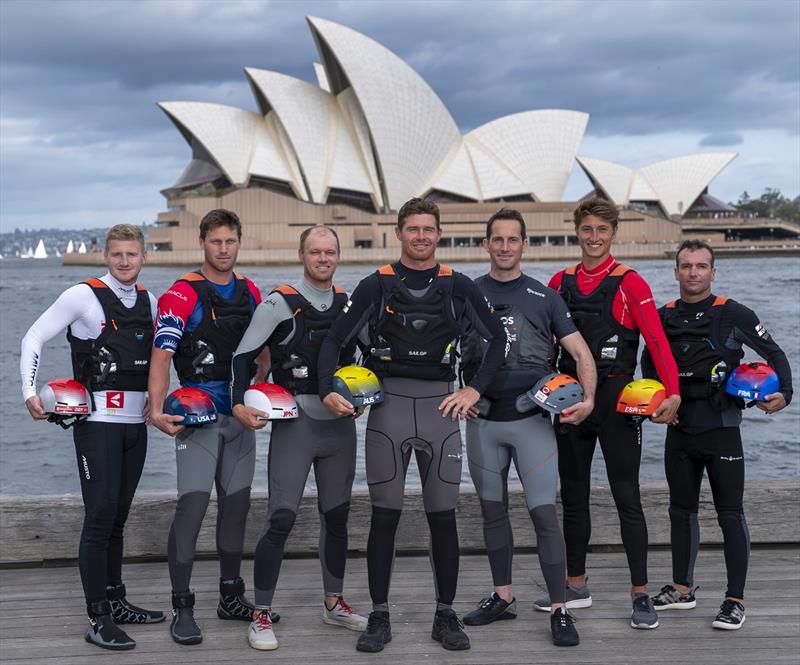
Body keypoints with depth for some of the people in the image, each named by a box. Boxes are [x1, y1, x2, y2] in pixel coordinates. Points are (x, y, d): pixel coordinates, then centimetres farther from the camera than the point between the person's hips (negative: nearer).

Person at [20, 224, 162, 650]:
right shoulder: (83, 296, -6)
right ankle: (98, 620, -8)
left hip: (136, 423, 6)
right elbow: (33, 339, -4)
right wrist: (30, 392, -13)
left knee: (118, 517, 13)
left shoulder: (148, 301, 11)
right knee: (100, 517, -10)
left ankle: (115, 602, 22)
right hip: (98, 421, -6)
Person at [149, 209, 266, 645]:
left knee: (236, 503, 11)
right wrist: (157, 409, -28)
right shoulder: (182, 294, -9)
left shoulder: (250, 293, 11)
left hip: (240, 413, 6)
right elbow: (162, 354, -17)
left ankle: (231, 597, 22)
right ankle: (181, 607, -7)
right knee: (193, 503, -12)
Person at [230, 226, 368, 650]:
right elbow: (244, 354, -6)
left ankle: (333, 604, 28)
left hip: (340, 424, 6)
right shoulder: (280, 304, -6)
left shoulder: (349, 305, 10)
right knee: (281, 520, -9)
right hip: (295, 421, -5)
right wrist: (240, 404, -17)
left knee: (336, 517, 14)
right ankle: (261, 616, -1)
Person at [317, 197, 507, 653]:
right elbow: (334, 342, 5)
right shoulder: (376, 286, 4)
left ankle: (446, 616, 14)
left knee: (444, 516, 4)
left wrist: (474, 390, 3)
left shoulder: (458, 286, 7)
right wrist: (328, 392, -9)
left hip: (441, 405, 1)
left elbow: (498, 338, 12)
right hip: (388, 404, -1)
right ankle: (380, 618, 10)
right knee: (385, 516, 1)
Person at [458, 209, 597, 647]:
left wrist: (588, 398, -15)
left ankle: (560, 609, -3)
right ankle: (502, 597, 25)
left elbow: (581, 352, 1)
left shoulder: (544, 297, 4)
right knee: (492, 509, 11)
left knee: (544, 512, -7)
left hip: (531, 418, -2)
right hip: (483, 420, 2)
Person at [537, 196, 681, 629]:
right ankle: (576, 587, 23)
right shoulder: (560, 283, 9)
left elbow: (656, 339, -14)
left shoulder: (629, 283, -5)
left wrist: (672, 392, -25)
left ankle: (640, 595, 2)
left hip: (616, 398, -5)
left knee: (627, 499, -3)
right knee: (573, 497, 11)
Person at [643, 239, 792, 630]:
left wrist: (783, 393, -14)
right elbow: (649, 364, 21)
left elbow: (774, 354, 1)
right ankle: (682, 589, 26)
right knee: (682, 511, 14)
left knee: (730, 515, -4)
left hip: (721, 428, -5)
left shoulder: (733, 314, -4)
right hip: (679, 430, 5)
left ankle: (735, 601, 1)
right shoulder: (664, 317, 7)